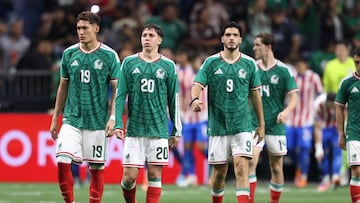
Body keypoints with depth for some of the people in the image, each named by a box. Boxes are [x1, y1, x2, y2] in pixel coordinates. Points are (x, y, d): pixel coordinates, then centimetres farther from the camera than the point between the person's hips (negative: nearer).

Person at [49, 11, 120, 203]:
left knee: (97, 167, 2)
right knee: (62, 160, -14)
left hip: (98, 121, -2)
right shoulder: (69, 54, 6)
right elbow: (63, 87, 14)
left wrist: (113, 118, -12)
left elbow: (117, 89, -2)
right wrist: (55, 119, 14)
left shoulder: (109, 55, -3)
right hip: (72, 119, 2)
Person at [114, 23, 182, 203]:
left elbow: (174, 100, 10)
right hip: (134, 129, 0)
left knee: (155, 174, -3)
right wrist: (118, 124, -5)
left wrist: (176, 131, 8)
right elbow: (120, 95, 5)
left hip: (159, 129, 0)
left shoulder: (168, 66, 6)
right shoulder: (129, 63, 5)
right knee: (130, 176, -4)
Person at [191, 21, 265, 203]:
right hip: (217, 125, 0)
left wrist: (261, 124, 14)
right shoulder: (211, 62, 2)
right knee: (219, 172, 5)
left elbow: (255, 94, 12)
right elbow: (197, 84, -5)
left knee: (241, 167, -15)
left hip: (242, 126, 0)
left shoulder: (249, 64, 6)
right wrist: (195, 99, -29)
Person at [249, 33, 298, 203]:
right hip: (254, 123, 1)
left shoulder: (282, 70, -2)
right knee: (250, 161, -14)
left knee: (276, 167, 4)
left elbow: (293, 96, -2)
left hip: (275, 125, -1)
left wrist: (286, 111, -20)